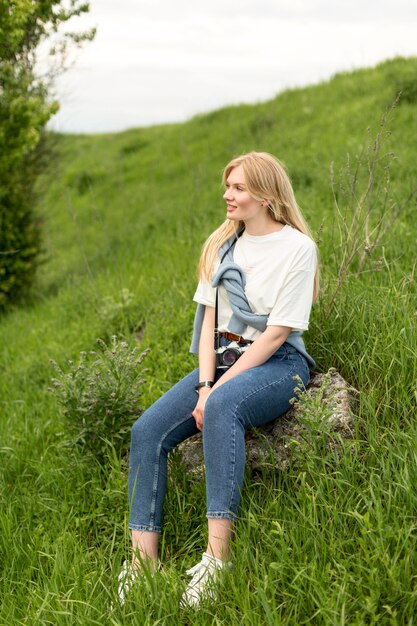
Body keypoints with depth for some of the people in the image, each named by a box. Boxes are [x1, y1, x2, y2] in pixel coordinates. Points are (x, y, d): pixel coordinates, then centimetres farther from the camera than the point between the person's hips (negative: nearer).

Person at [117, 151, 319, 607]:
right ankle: (143, 562, -19)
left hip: (277, 364, -6)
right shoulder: (222, 244, 13)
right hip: (222, 359, 6)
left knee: (222, 407, -39)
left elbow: (277, 332, -13)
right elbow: (209, 316, 8)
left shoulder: (296, 247, -6)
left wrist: (217, 388, -18)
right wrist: (205, 383, -8)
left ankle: (218, 556, -41)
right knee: (147, 431, -16)